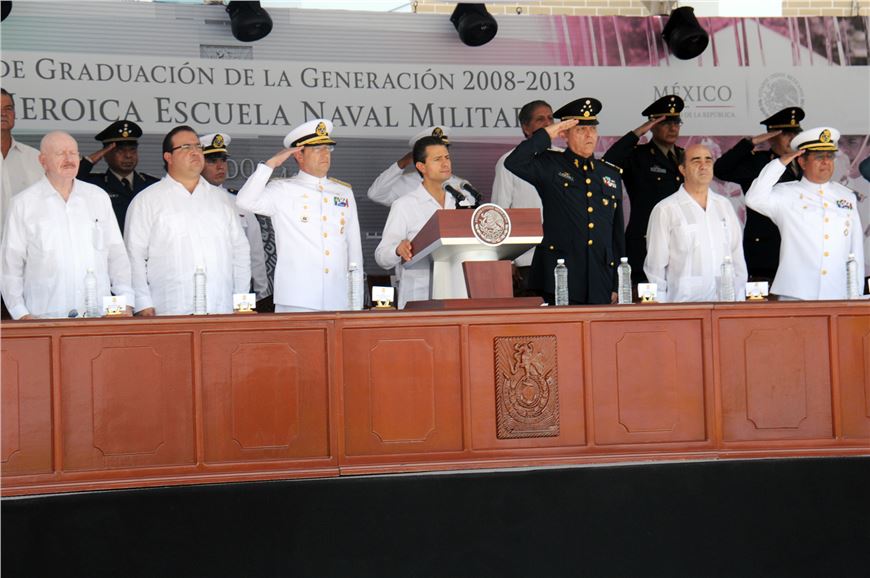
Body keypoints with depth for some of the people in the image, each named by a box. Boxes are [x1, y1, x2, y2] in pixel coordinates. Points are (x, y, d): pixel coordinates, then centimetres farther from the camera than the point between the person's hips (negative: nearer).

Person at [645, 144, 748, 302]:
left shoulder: (724, 205, 13)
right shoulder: (665, 210, -2)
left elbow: (737, 256, 15)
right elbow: (656, 266, -2)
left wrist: (740, 299, 9)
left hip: (725, 301, 4)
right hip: (684, 301, -4)